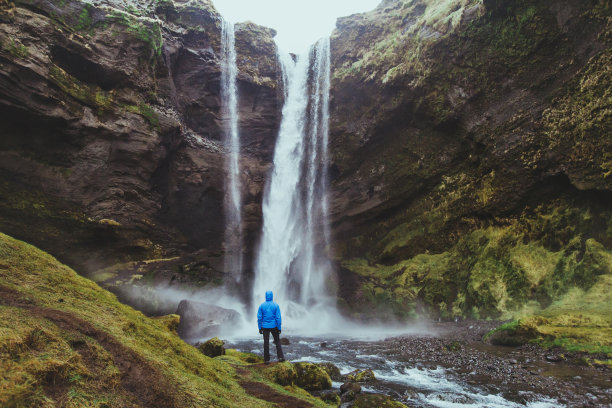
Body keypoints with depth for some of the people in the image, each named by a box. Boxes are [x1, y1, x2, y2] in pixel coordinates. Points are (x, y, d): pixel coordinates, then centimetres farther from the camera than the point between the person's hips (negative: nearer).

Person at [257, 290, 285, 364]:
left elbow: (259, 317, -4)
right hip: (274, 326, -1)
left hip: (265, 327, 1)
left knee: (266, 343, 7)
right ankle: (280, 357, 6)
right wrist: (279, 328, -2)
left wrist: (260, 328, 3)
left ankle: (267, 360, 9)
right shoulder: (276, 305, -6)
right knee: (277, 341, 14)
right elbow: (278, 317, -8)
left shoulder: (262, 305, -4)